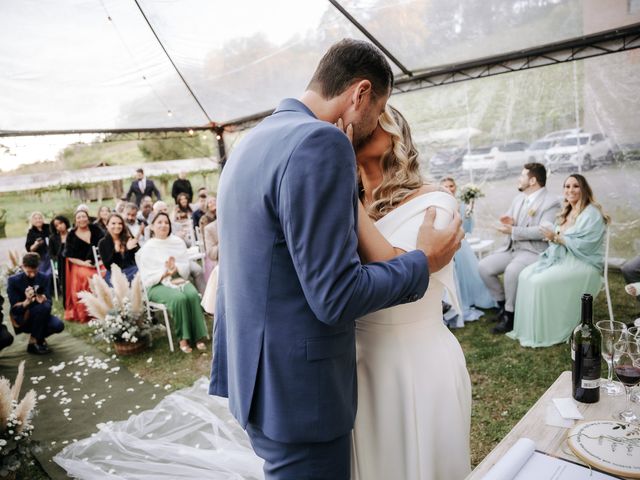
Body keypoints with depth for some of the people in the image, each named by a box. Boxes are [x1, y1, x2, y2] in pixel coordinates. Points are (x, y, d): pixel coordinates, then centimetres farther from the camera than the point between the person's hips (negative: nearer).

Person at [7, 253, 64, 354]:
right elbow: (15, 308, -13)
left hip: (40, 316, 3)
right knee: (44, 307, -33)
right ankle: (33, 342, -16)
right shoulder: (13, 280, -11)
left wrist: (43, 299, -33)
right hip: (21, 319, -3)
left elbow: (49, 302, -9)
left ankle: (38, 336, 8)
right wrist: (27, 301, -34)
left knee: (58, 326, -26)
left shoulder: (44, 278, -3)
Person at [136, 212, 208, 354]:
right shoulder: (147, 248, 2)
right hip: (158, 285, -3)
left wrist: (176, 268, -16)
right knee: (179, 298, -34)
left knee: (193, 295, -31)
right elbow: (147, 277, -4)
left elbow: (187, 267, 6)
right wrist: (164, 273, -21)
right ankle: (183, 337, -21)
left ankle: (198, 336, -24)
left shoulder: (177, 242, 10)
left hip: (179, 280, 3)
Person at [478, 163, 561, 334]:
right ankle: (503, 304, 7)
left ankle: (510, 315, -15)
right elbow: (508, 225, 19)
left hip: (534, 251, -8)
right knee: (484, 266, -12)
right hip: (512, 248, 8)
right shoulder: (518, 198, 15)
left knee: (511, 271, -35)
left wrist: (513, 231, -21)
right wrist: (510, 222, -6)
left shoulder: (551, 202, -9)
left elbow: (543, 231, -21)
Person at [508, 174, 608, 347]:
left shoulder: (592, 213, -10)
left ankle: (544, 334, -14)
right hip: (560, 258, 8)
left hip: (583, 264, -8)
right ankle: (529, 329, -11)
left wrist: (557, 238, -18)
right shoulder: (567, 212, 16)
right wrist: (553, 238, -5)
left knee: (540, 282, -28)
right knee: (526, 275, -14)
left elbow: (584, 245, -20)